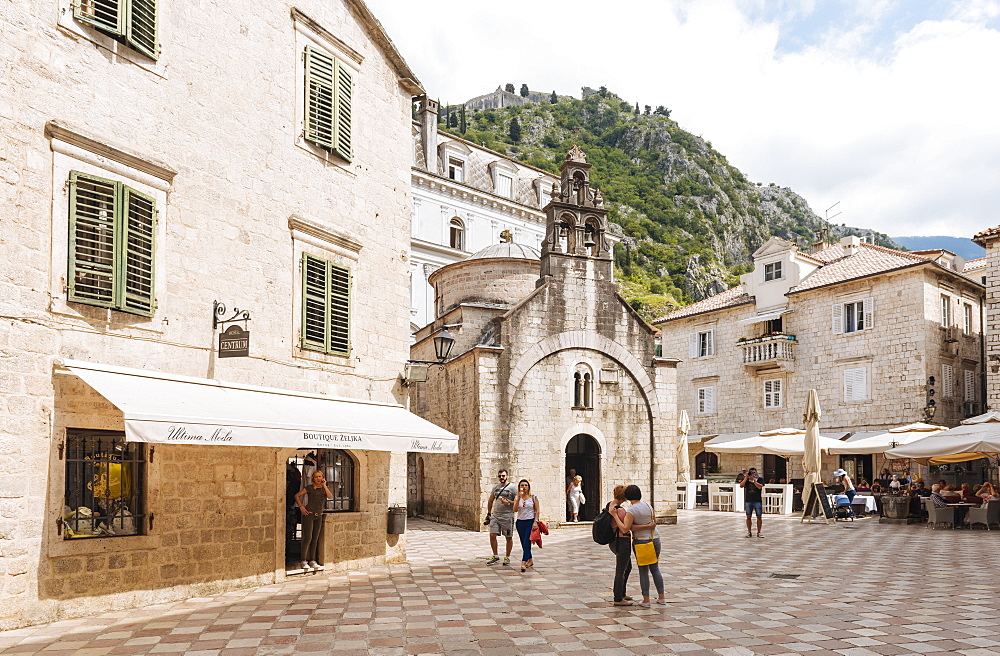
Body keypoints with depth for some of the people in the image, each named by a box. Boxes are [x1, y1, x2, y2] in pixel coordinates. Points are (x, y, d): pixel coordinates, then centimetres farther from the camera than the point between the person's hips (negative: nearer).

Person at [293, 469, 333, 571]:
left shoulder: (324, 488, 12)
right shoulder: (309, 488, 1)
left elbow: (330, 496, -6)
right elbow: (297, 495, 1)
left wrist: (324, 485, -8)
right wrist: (301, 506, -7)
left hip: (319, 516, 4)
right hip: (309, 514, -4)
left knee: (315, 539, 6)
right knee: (308, 537, -9)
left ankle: (313, 561, 13)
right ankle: (304, 561, -3)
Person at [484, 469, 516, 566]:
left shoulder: (512, 487, -4)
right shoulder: (495, 487, 12)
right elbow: (490, 501, 22)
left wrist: (508, 502, -18)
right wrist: (488, 513, 19)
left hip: (507, 516, -5)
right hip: (495, 515, 5)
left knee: (509, 537, 4)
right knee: (492, 535, -2)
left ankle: (507, 557, 17)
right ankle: (495, 557, 11)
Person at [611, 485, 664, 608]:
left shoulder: (631, 511, -16)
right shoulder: (647, 505, 4)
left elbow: (624, 529, -21)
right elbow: (654, 522, 13)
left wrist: (615, 516, -16)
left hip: (641, 541, -6)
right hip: (655, 539, 6)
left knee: (643, 571, 3)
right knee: (655, 568, 16)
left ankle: (646, 600, 6)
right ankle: (661, 597, 19)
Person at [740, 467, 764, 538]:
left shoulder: (759, 479, 3)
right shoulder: (747, 479, 9)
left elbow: (760, 487, -13)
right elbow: (741, 485, -5)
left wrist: (753, 480, -13)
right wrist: (746, 477, -8)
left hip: (758, 501, -1)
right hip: (748, 501, 2)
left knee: (759, 517, 1)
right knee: (748, 517, 3)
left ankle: (759, 532, 10)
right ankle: (749, 532, 11)